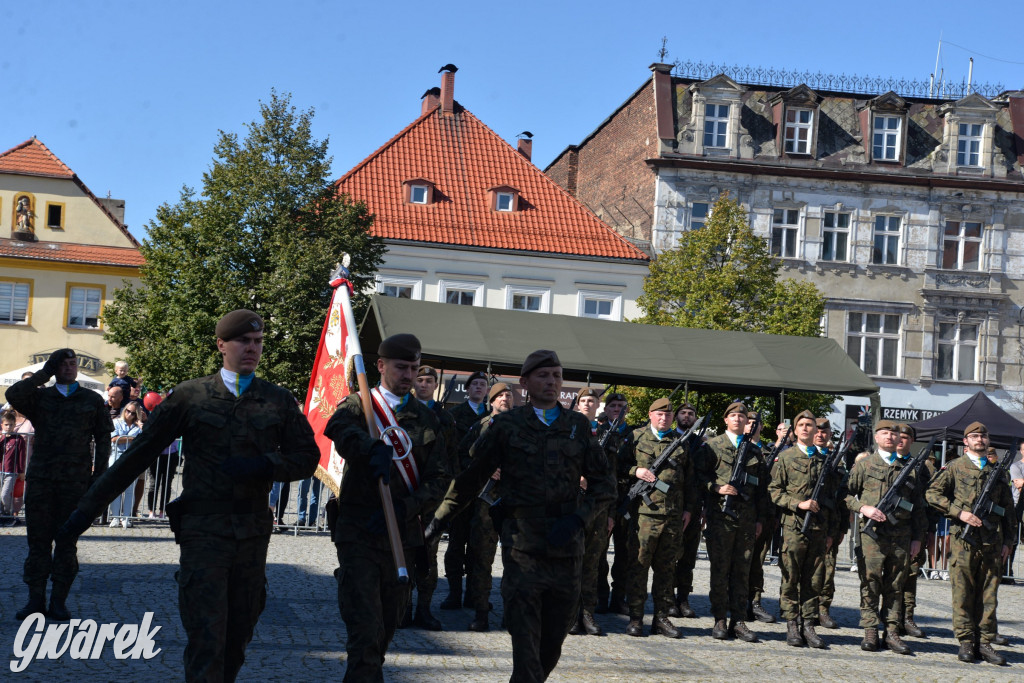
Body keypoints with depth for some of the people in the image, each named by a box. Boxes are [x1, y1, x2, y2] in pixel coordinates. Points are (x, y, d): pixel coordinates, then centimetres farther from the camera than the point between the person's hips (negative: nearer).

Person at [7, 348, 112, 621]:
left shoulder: (92, 400, 11)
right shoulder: (40, 397, 11)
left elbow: (103, 438, 10)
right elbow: (13, 395, -10)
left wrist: (99, 474, 0)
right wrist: (44, 373, -5)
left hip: (76, 479, -1)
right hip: (40, 478, 1)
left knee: (67, 541, 1)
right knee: (38, 539, 1)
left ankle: (58, 601, 6)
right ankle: (36, 599, 7)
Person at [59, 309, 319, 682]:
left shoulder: (278, 400, 8)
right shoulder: (190, 395, 2)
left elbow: (306, 457, 9)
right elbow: (139, 453, 4)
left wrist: (264, 465, -13)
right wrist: (90, 506, 3)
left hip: (253, 533, 3)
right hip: (204, 529, -3)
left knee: (238, 636, 10)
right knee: (206, 639, -10)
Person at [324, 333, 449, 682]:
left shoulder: (426, 418, 12)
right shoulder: (358, 404, 1)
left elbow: (438, 479, 4)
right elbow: (339, 427, -24)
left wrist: (403, 508, -14)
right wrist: (373, 450, -44)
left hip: (403, 534, 5)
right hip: (359, 534, -4)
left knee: (388, 625, 15)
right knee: (366, 630, -13)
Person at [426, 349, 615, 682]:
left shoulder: (578, 426, 10)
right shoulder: (507, 425, 4)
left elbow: (604, 483, 10)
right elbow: (470, 477, 11)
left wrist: (578, 518, -5)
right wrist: (440, 518, 8)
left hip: (566, 551, 3)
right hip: (522, 551, -3)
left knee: (553, 644, 9)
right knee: (525, 645, -9)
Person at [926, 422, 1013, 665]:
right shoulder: (955, 467, 5)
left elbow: (1007, 508, 18)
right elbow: (932, 493, -2)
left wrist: (1007, 540, 11)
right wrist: (959, 512, -11)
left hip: (993, 540, 3)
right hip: (964, 538, -3)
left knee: (989, 594, 4)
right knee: (963, 592, -2)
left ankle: (984, 642, 9)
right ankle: (966, 642, 4)